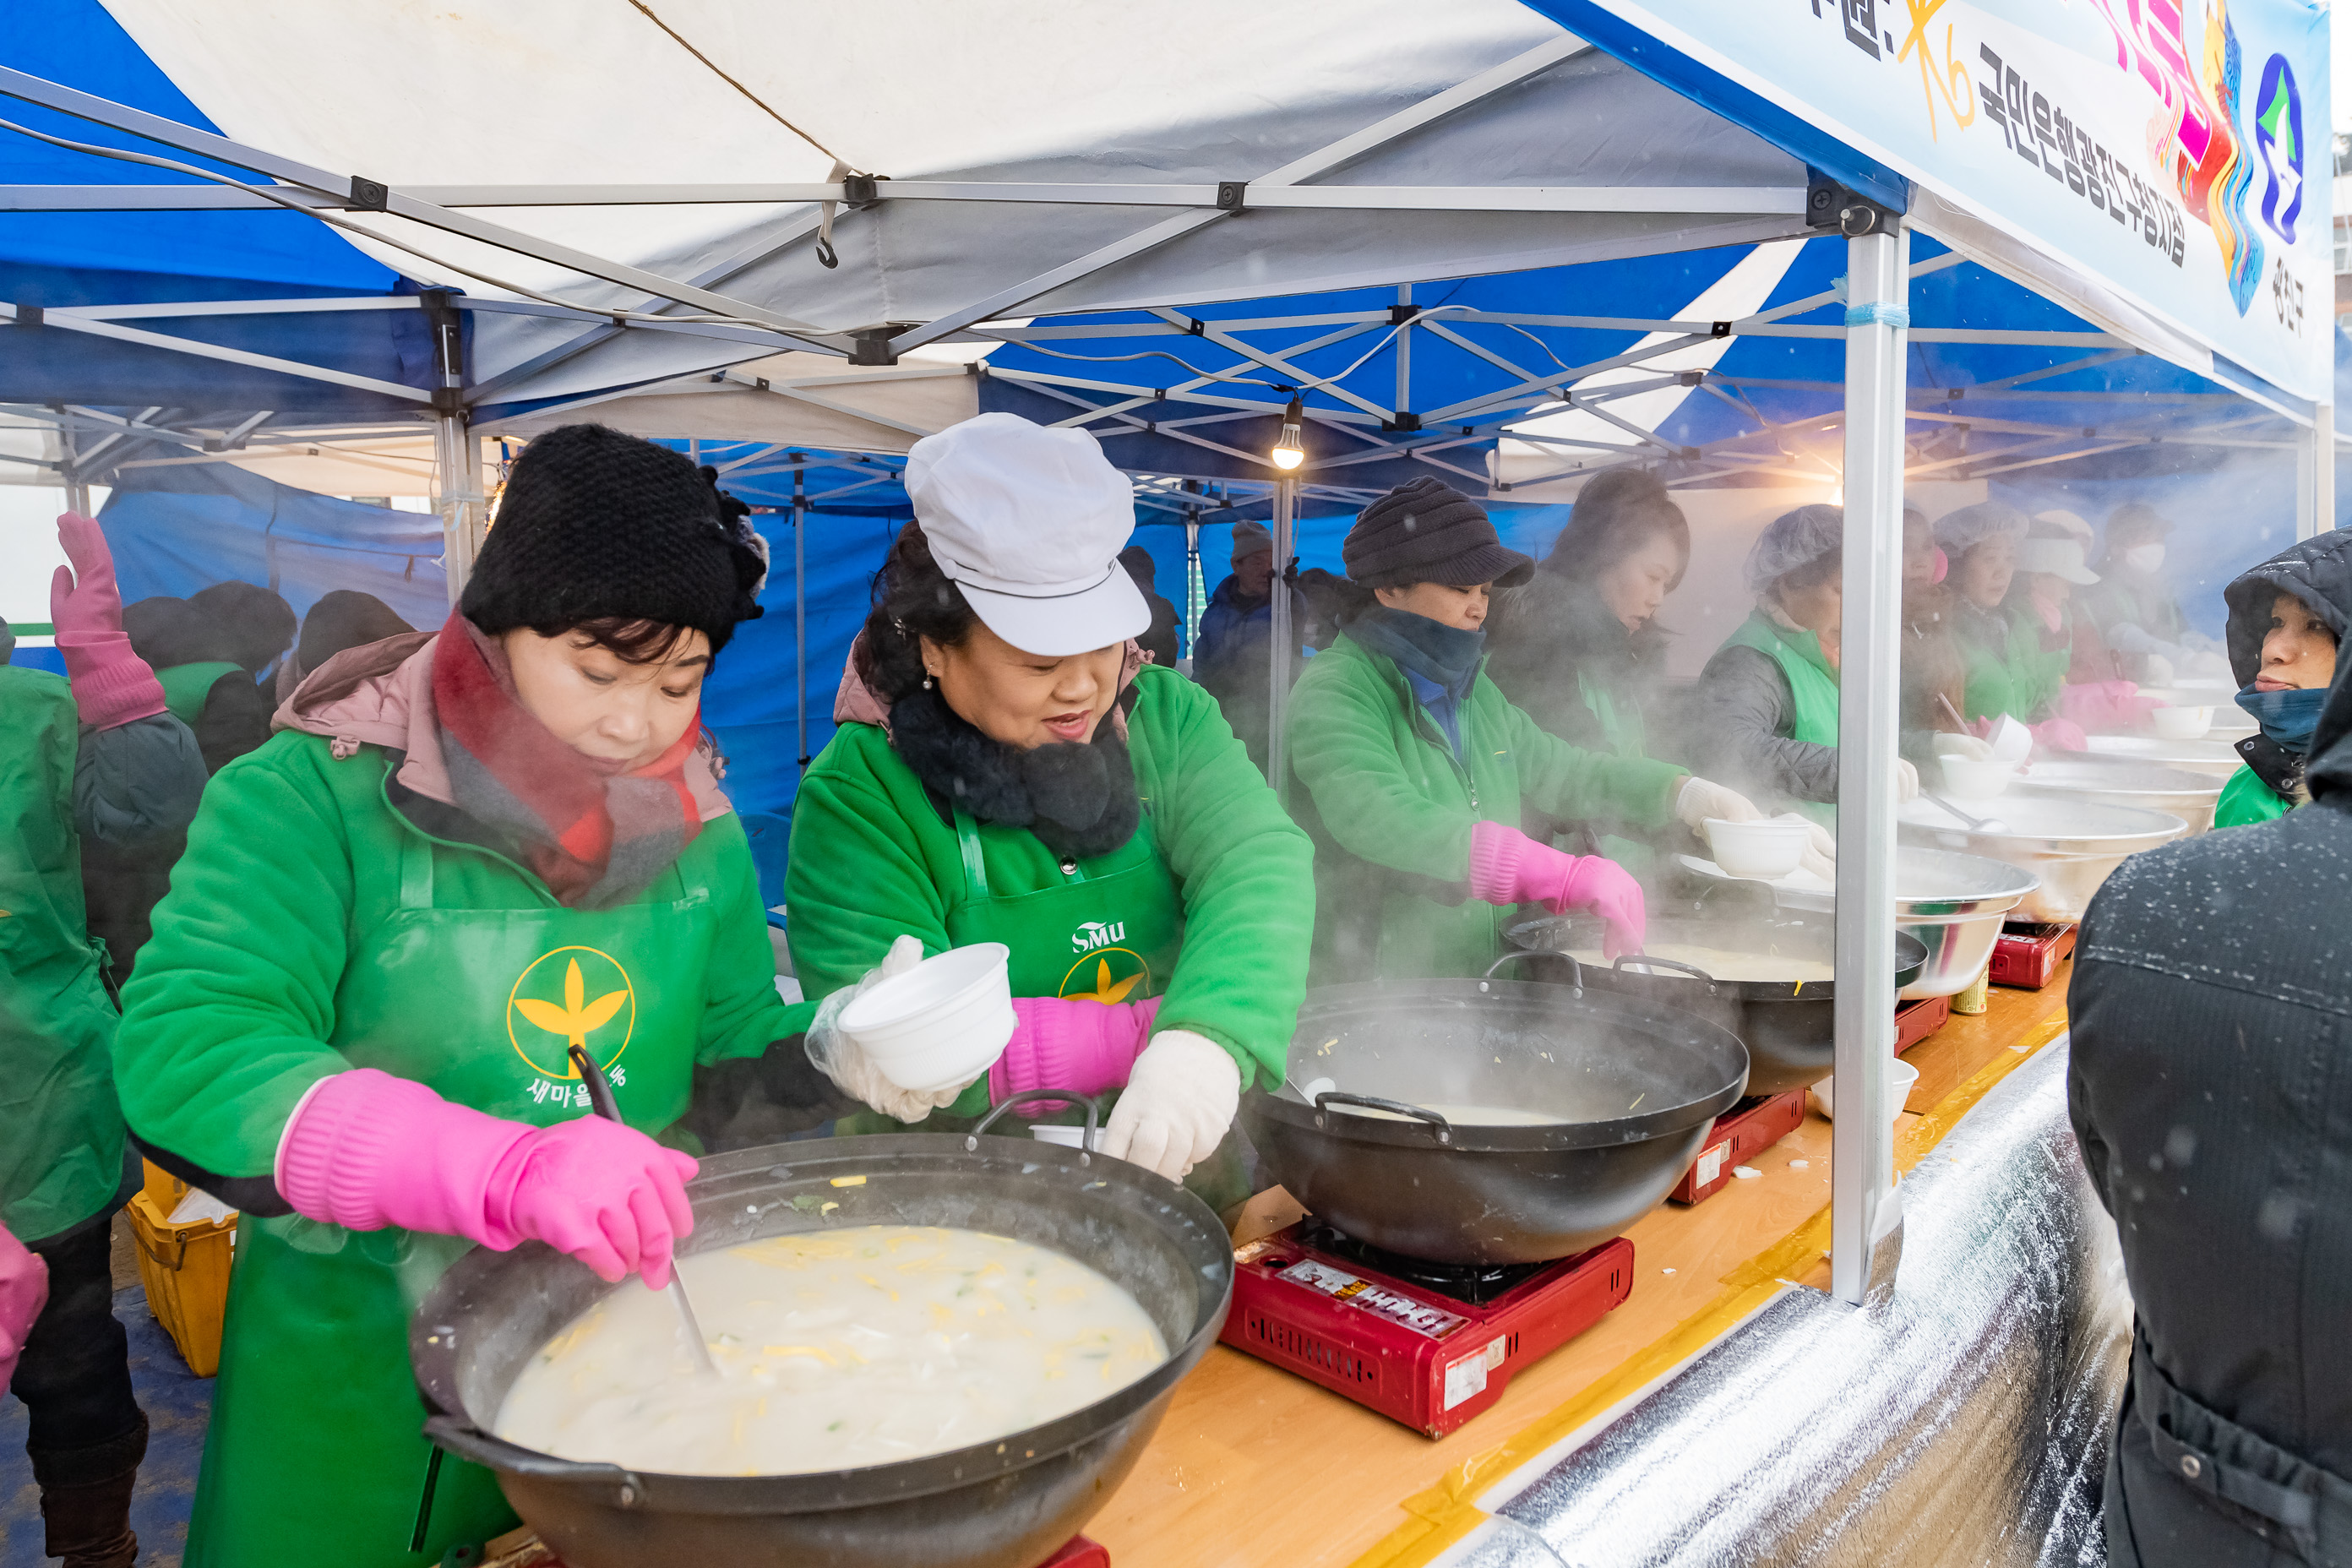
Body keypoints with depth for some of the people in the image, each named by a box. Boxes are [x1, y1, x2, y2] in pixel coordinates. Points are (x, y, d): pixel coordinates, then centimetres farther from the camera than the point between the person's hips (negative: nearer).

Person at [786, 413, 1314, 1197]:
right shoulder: (858, 796, -10)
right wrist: (1152, 1031, -22)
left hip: (1198, 1154, 1)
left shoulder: (1167, 715, 1)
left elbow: (1259, 863, -15)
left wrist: (1209, 1038, -35)